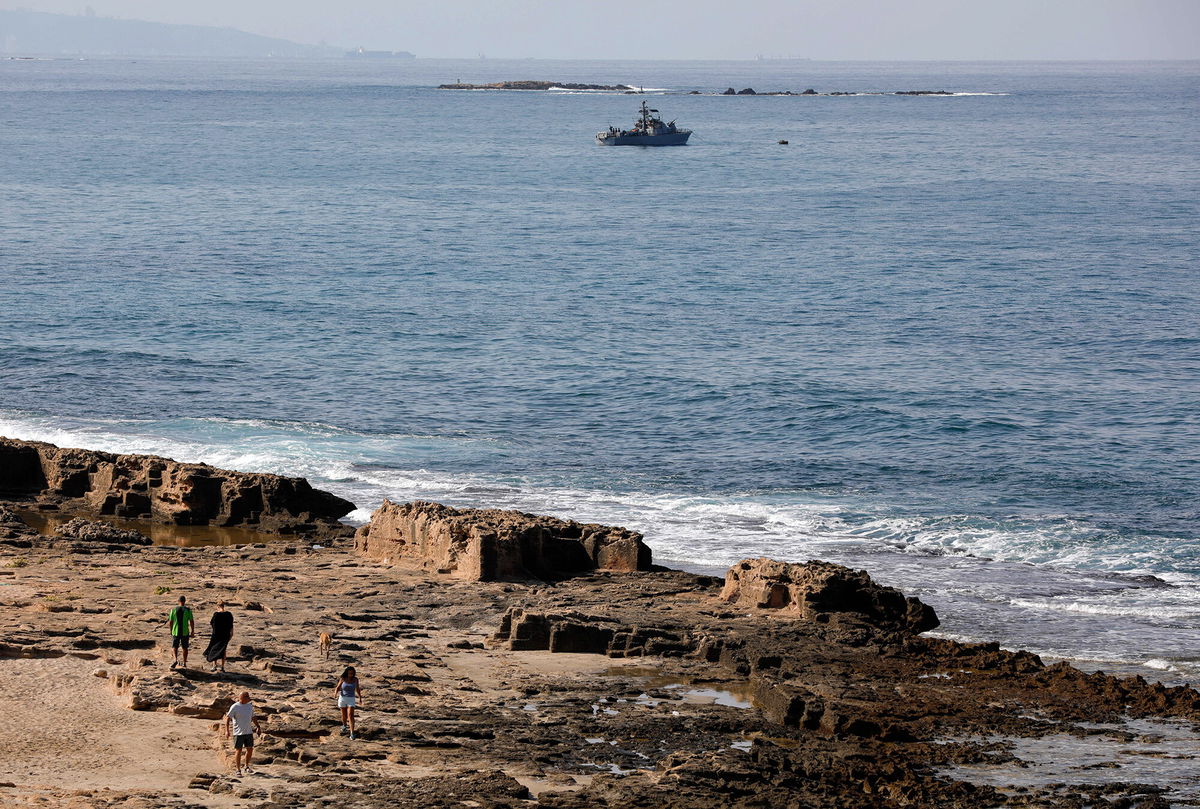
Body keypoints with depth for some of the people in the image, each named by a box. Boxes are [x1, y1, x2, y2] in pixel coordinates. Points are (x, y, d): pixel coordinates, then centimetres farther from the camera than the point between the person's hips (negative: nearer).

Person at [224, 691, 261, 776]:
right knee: (238, 751, 0)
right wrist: (227, 731, -18)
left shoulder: (250, 706, 8)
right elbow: (227, 718, -11)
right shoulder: (235, 707, -11)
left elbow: (253, 717, 21)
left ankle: (247, 767, 23)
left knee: (250, 749, 6)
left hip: (249, 732, 5)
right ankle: (238, 770, 8)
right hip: (238, 733, -5)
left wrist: (258, 727, 19)